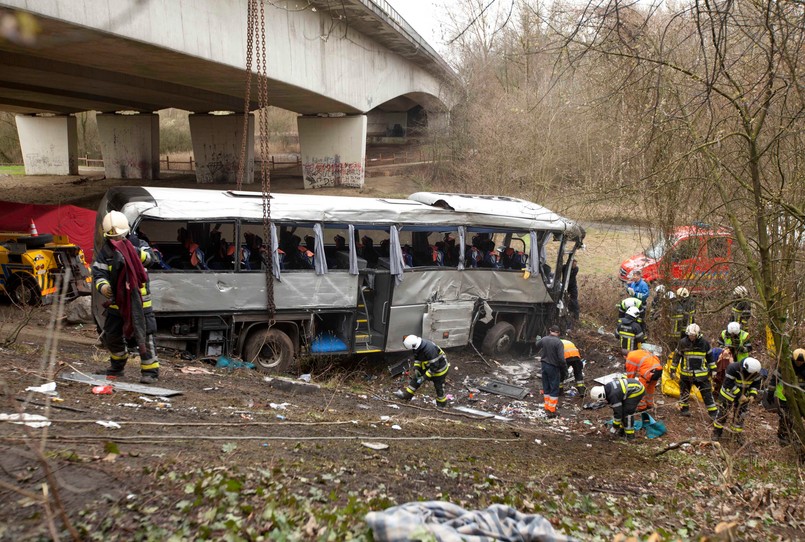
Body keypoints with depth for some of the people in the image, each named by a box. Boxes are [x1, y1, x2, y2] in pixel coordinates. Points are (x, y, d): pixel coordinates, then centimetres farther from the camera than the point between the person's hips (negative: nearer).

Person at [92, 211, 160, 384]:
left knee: (143, 335, -7)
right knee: (111, 335, 15)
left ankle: (150, 370, 0)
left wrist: (133, 251, -42)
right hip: (117, 300, 5)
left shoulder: (137, 244, -4)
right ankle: (117, 366, 38)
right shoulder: (104, 251, 4)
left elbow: (149, 256, -24)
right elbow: (98, 273, -5)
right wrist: (103, 286, -26)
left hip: (138, 299, -4)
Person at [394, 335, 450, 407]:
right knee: (415, 378, 7)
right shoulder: (418, 346, -15)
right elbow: (417, 358, 5)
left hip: (439, 370, -8)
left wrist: (424, 377, -28)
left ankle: (441, 405, 28)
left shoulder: (430, 350, -40)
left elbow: (434, 367, -34)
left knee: (439, 389, 7)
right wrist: (416, 369, -9)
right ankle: (406, 394, 17)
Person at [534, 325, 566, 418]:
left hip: (544, 366, 6)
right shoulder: (558, 342, -19)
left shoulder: (543, 339, -1)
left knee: (546, 388, 16)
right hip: (554, 368, -6)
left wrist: (538, 339, 42)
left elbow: (537, 347, 21)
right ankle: (552, 411, 3)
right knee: (554, 389, 3)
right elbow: (561, 359, -21)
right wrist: (565, 369, -6)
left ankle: (547, 407, 24)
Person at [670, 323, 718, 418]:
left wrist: (713, 369, 11)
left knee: (707, 393, 1)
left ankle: (713, 412, 9)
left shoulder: (704, 343, -6)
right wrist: (672, 370, 3)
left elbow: (710, 357, 8)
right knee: (684, 392, 14)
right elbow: (676, 356, 2)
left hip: (701, 374, 0)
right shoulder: (683, 342, -8)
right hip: (686, 374, 0)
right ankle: (684, 409, 32)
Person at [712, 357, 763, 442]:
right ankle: (717, 432, 18)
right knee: (723, 413, 4)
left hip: (743, 396, 4)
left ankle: (738, 433, 26)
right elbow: (729, 384, -30)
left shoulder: (756, 372, -17)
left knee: (740, 415, 11)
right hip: (729, 393, -4)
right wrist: (739, 395, -30)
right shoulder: (733, 368, -33)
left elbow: (756, 384, -3)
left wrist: (753, 394, -19)